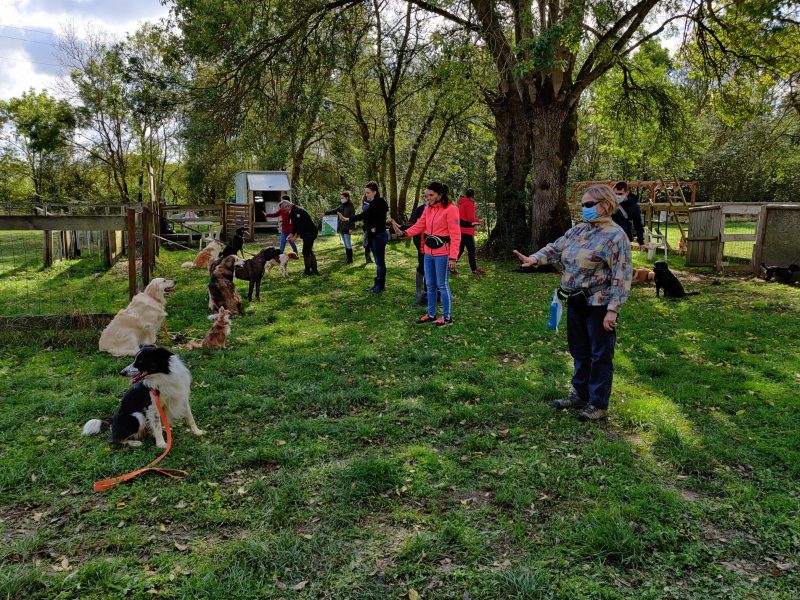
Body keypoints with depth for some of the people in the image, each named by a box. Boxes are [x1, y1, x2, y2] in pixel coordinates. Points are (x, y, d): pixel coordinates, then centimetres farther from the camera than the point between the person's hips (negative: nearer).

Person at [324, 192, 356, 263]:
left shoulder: (351, 206, -9)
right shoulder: (341, 206, 13)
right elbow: (334, 210, 10)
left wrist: (351, 228, -16)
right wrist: (325, 212, -2)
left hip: (347, 228, -7)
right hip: (341, 227, 7)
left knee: (348, 244, -5)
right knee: (345, 244, 12)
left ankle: (350, 259, 2)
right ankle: (347, 258, 18)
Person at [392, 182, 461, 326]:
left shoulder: (450, 209, -13)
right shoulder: (428, 209, 10)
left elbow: (455, 235, -15)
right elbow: (419, 226, 6)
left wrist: (453, 257, -20)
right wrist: (404, 233, -12)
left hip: (442, 254, -7)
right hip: (428, 253, 7)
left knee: (442, 285, -1)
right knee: (430, 285, 14)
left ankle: (447, 317, 10)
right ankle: (431, 314, 26)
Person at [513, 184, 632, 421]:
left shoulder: (615, 236, -14)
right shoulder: (578, 230, 10)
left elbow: (621, 276, -17)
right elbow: (556, 248, 10)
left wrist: (613, 309, -20)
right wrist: (533, 259, -10)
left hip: (598, 305, -8)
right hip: (576, 303, 8)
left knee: (600, 355, 3)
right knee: (579, 351, 18)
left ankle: (599, 404, 14)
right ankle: (580, 394, 33)